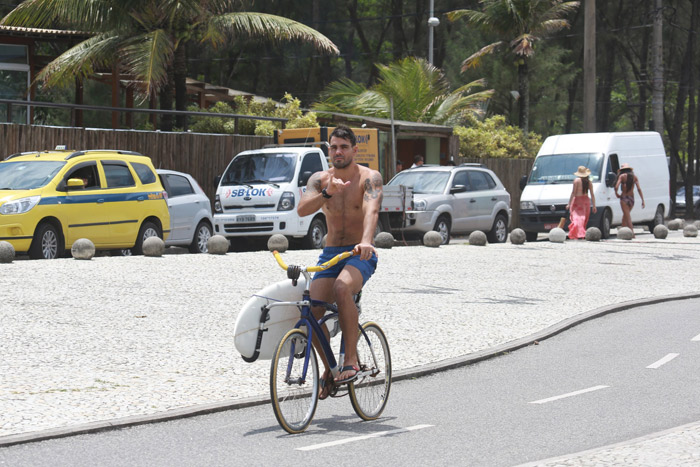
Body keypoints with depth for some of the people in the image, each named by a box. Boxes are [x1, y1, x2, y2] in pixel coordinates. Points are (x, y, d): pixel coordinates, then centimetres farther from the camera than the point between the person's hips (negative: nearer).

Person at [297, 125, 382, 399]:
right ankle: (329, 369, 11)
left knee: (342, 287, -36)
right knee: (312, 312, -14)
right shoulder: (320, 179, 3)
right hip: (331, 253, 4)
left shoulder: (369, 178, -8)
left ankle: (351, 360, -26)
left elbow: (371, 210, -27)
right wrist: (327, 193, -32)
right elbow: (302, 209, -14)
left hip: (360, 255, -4)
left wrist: (366, 241, -46)